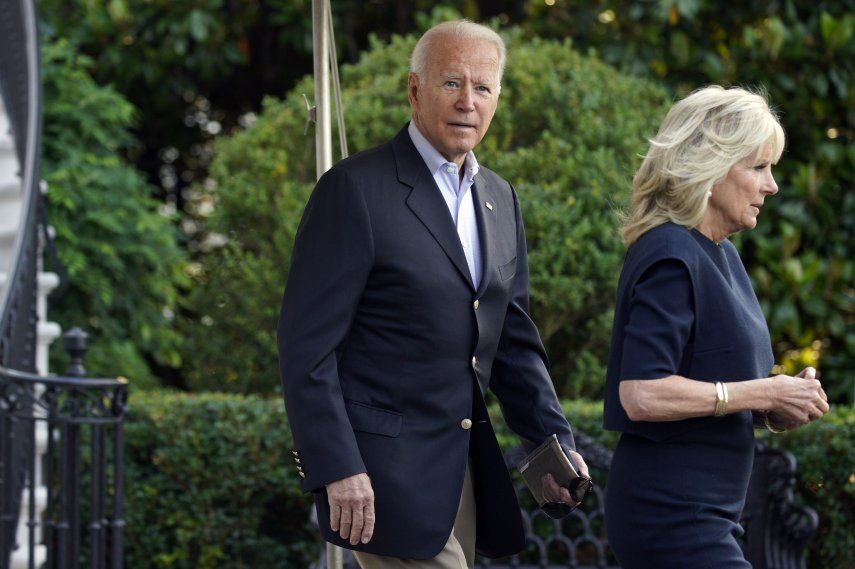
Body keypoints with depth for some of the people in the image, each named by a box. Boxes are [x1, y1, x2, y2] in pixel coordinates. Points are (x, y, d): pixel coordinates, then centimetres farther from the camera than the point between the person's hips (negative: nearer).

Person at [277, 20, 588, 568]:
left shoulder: (500, 199, 14)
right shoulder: (355, 189, -10)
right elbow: (307, 344, -13)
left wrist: (554, 440, 7)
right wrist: (337, 468, -19)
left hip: (464, 466, 8)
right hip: (383, 471, -7)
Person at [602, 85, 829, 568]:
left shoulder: (723, 255, 14)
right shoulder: (670, 260, -15)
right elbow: (641, 394, -25)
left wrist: (773, 408, 3)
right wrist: (764, 392, -17)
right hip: (672, 515, -10)